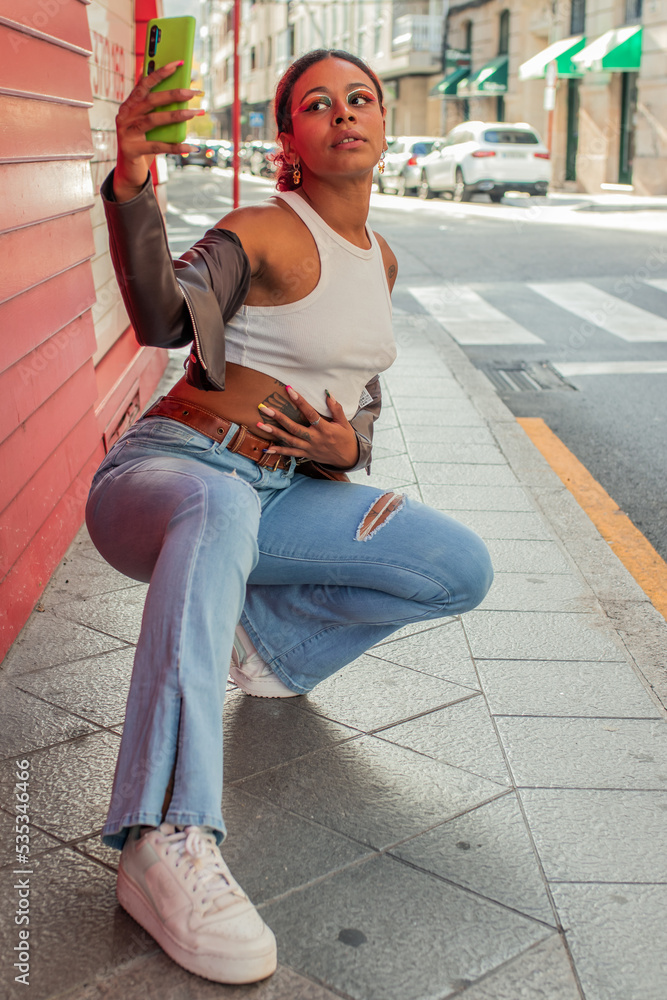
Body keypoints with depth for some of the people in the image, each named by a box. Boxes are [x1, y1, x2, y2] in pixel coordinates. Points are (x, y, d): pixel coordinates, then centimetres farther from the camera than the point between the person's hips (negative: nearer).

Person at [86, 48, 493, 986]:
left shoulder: (380, 260, 12)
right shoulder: (262, 234, -10)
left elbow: (361, 391, 20)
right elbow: (166, 319, -30)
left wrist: (347, 446, -3)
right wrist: (132, 184, -46)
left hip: (286, 489, 6)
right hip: (165, 473, -6)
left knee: (463, 569, -9)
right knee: (220, 504, -45)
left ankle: (265, 631, 9)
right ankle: (166, 844, -51)